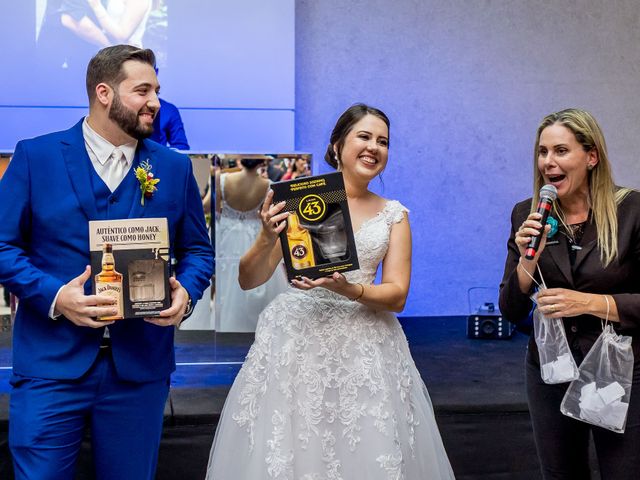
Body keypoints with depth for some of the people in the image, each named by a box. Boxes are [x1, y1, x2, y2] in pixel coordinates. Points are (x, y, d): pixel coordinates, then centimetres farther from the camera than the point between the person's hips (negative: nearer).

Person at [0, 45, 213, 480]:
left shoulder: (174, 167, 8)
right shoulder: (35, 157, 1)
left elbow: (197, 251, 11)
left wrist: (186, 293, -10)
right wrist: (54, 295, -16)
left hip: (140, 366, 2)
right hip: (51, 363, -2)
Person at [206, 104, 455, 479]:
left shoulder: (393, 214, 7)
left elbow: (398, 296, 0)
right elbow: (249, 281, 1)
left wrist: (348, 290, -18)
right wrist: (267, 240, -19)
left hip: (365, 346, 2)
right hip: (296, 338, -2)